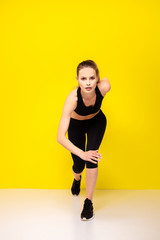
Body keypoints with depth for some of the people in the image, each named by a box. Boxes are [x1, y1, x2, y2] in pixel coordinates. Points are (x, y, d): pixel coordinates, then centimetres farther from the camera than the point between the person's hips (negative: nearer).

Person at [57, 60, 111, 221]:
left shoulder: (104, 87, -36)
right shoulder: (73, 98, -42)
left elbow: (105, 79, -6)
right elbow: (60, 137, -44)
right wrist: (82, 153, -52)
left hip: (97, 121, 1)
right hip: (76, 125, -1)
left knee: (91, 159, -18)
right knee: (79, 165, 5)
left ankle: (89, 202, 0)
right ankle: (77, 179, 46)